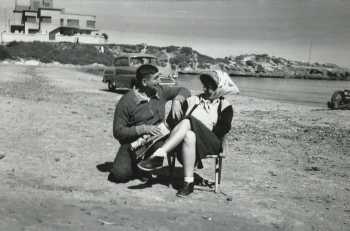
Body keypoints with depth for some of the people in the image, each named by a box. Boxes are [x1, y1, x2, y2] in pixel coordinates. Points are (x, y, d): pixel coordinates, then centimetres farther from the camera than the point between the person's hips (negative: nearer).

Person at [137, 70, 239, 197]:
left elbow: (223, 129, -3)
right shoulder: (194, 100, 23)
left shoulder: (224, 106, 12)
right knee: (189, 135, -34)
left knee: (188, 122, -30)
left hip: (210, 144, -3)